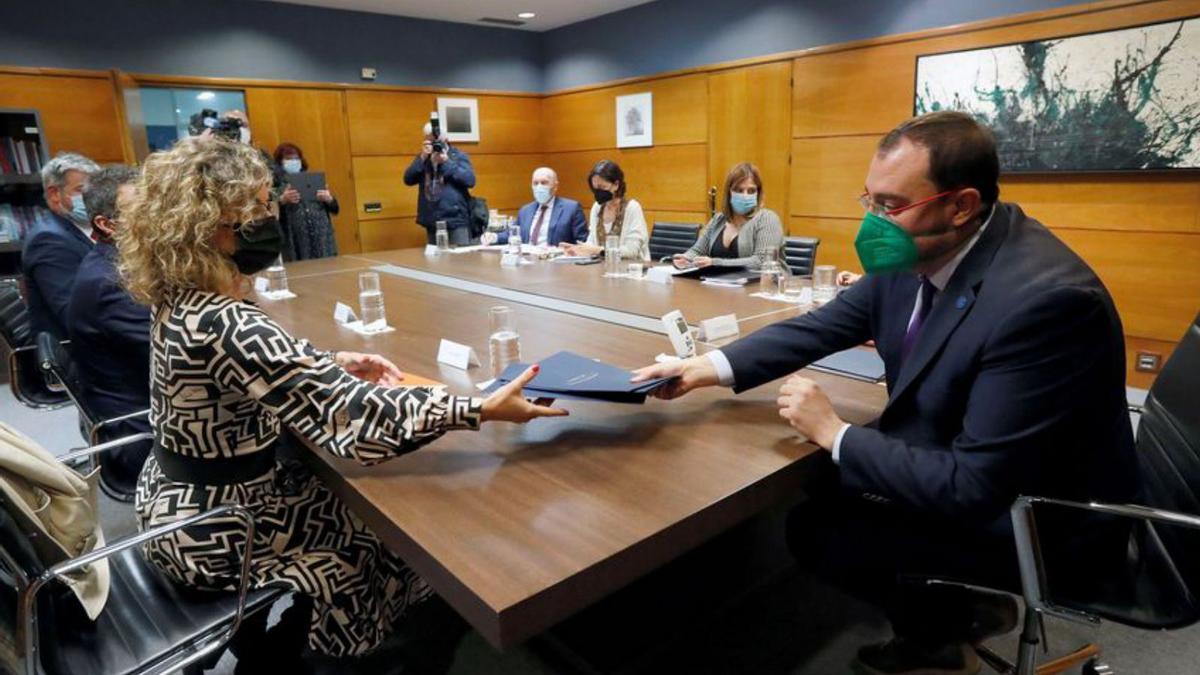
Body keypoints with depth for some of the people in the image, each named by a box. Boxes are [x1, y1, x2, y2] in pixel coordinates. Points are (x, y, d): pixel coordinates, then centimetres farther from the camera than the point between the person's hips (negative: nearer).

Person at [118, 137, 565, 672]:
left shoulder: (180, 299, -4)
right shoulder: (223, 325, -34)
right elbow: (354, 417, -37)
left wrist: (334, 363, -3)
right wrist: (484, 410, -37)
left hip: (178, 498, 8)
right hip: (213, 529, -8)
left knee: (348, 499, 22)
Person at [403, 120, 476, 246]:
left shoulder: (458, 155, 5)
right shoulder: (423, 158, 14)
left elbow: (470, 180, -9)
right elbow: (408, 180, 1)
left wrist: (446, 162, -12)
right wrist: (422, 157, -8)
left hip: (457, 221, -3)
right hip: (432, 222, 4)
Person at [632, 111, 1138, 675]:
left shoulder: (1044, 298, -34)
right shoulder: (913, 254, -10)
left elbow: (976, 488, -33)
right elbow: (821, 326, -2)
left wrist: (834, 433, -25)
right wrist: (707, 367, -13)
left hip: (1027, 518, -7)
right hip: (956, 464, 7)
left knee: (813, 529, -6)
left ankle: (949, 623, 23)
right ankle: (952, 606, 27)